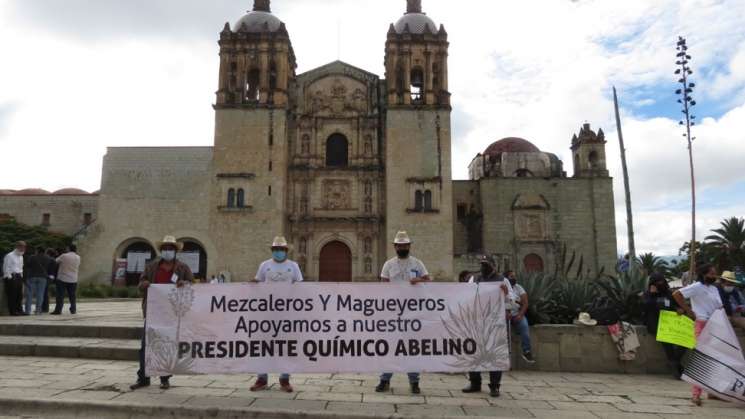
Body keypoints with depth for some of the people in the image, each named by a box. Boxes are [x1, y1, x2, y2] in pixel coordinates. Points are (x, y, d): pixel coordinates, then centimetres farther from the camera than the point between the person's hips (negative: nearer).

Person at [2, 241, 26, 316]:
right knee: (12, 295, -7)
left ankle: (19, 310, 10)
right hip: (11, 277, -8)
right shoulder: (9, 256, -7)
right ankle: (13, 311, -3)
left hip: (19, 277, 8)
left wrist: (21, 275, 15)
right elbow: (6, 268, -9)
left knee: (20, 295, 6)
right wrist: (9, 276, -13)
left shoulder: (21, 257, 18)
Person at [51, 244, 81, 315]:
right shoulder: (78, 257, 2)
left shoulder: (64, 256, -9)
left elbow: (56, 261, 2)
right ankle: (73, 310, 14)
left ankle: (58, 310, -3)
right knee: (72, 296, 11)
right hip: (73, 280, 3)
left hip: (62, 279, -3)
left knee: (60, 296, -1)